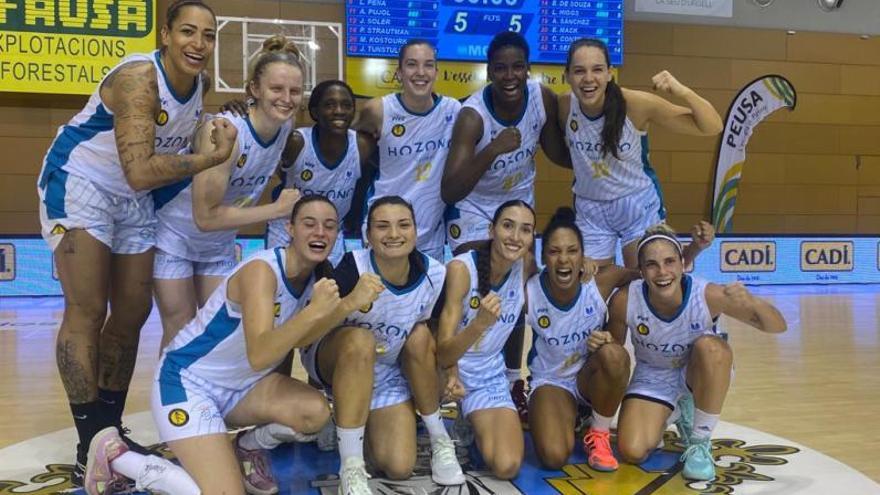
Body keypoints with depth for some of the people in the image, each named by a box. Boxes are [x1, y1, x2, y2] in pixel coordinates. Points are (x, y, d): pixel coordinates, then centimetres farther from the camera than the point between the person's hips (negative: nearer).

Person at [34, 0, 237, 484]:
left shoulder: (200, 85, -3)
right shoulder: (138, 77, -27)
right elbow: (140, 171, -35)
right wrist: (215, 156, -31)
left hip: (134, 200, 8)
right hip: (79, 185, -8)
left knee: (133, 312, 8)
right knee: (87, 312, -11)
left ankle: (110, 431, 21)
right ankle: (90, 449, -4)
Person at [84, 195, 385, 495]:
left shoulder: (317, 274, -3)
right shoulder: (261, 270, -27)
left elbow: (299, 339, -14)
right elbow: (258, 356, -37)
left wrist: (349, 304, -25)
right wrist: (313, 311, -49)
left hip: (240, 386, 7)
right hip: (187, 382, -7)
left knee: (314, 411, -20)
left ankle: (248, 448, 12)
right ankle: (115, 456, 3)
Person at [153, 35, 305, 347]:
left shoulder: (286, 127, -13)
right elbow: (206, 216, -32)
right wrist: (277, 209, -30)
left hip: (219, 246, 6)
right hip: (175, 236, -6)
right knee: (181, 334, 1)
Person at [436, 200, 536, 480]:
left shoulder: (525, 267, -8)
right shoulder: (461, 268, -24)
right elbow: (443, 355, -26)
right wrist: (481, 322, -47)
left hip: (490, 376, 3)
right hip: (451, 369, -2)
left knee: (507, 467, -17)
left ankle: (475, 422, 16)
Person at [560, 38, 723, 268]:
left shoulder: (636, 103, -23)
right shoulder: (564, 106, -16)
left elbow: (711, 127, -20)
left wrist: (683, 92, -34)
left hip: (639, 204, -1)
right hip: (589, 208, 2)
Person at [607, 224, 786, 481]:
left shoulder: (708, 295, -29)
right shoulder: (624, 301, -26)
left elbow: (778, 326, -23)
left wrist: (753, 302, -44)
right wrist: (600, 346, -30)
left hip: (699, 375, -1)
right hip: (653, 377, 1)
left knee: (710, 346, -36)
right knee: (632, 452, -18)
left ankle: (700, 442, -13)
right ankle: (674, 414, 19)